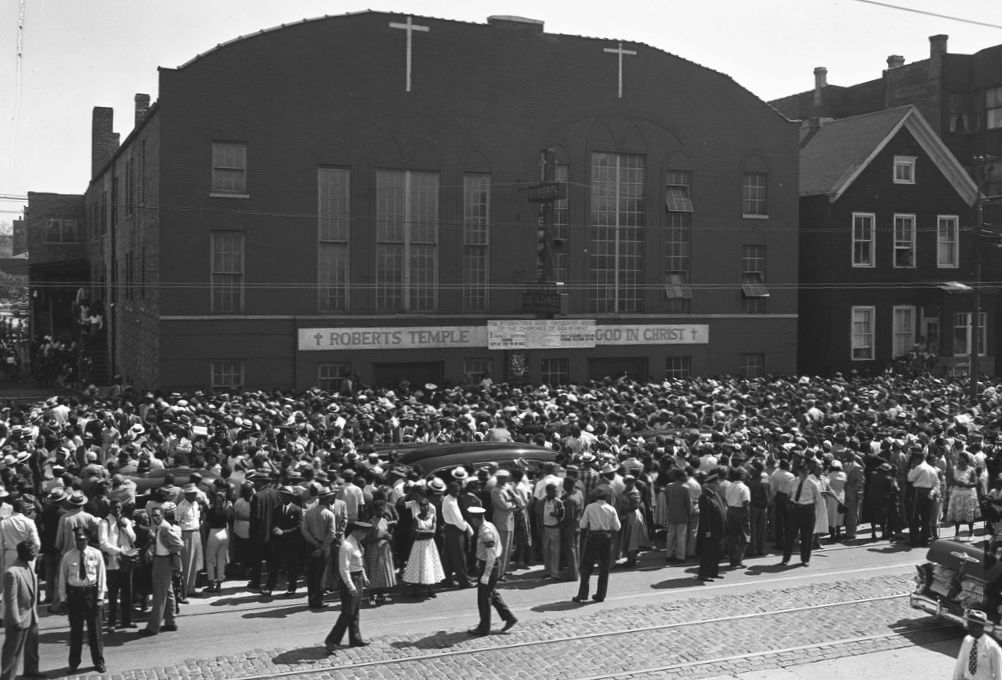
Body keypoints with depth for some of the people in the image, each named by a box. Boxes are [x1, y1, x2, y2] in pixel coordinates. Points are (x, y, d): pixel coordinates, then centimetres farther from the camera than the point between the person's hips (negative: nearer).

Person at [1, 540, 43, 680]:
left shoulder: (29, 565, 2)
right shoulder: (12, 572, -25)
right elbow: (11, 599, -22)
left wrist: (35, 612, 15)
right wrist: (16, 621, -20)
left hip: (32, 616, 9)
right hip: (20, 618, -9)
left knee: (32, 646, 23)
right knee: (14, 650, 3)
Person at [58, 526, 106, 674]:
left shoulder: (96, 554, -3)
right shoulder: (68, 557, -2)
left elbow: (101, 576, -1)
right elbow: (62, 578, 2)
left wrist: (100, 596, -5)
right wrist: (63, 598, -1)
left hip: (91, 592, 0)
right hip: (74, 593, 1)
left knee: (95, 629, 6)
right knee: (75, 630, 9)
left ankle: (98, 661, 19)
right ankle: (74, 663, 23)